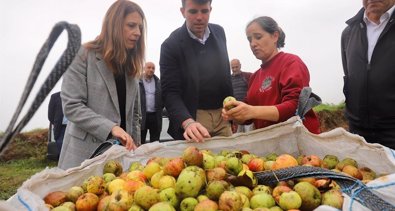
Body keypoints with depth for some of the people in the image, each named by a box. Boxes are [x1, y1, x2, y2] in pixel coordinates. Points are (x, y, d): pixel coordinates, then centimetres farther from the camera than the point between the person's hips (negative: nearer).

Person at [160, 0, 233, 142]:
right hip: (193, 116, -4)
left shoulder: (219, 32, 3)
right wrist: (187, 122, -33)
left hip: (222, 115, 5)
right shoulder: (171, 45, -12)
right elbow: (170, 92, -17)